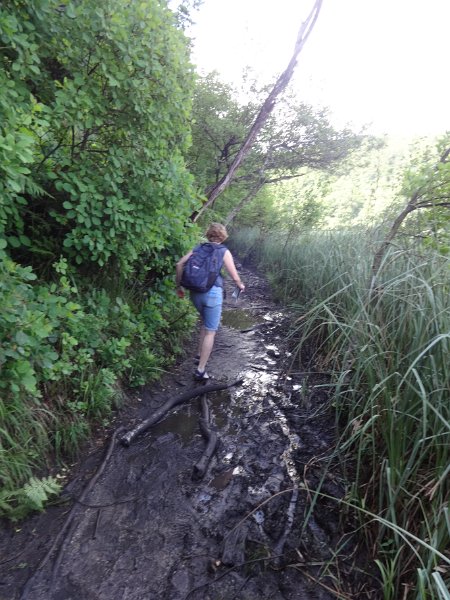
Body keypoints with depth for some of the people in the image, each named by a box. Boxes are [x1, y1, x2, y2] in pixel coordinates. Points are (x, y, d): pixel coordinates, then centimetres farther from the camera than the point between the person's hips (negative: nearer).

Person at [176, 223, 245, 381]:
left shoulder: (198, 248, 10)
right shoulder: (224, 252, 1)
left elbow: (179, 264, 2)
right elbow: (234, 277, 0)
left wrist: (178, 285, 12)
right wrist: (240, 285, 21)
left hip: (195, 292, 5)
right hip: (213, 293, -5)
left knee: (206, 323, 29)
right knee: (210, 331, 5)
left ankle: (200, 354, 34)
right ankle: (200, 370, 8)